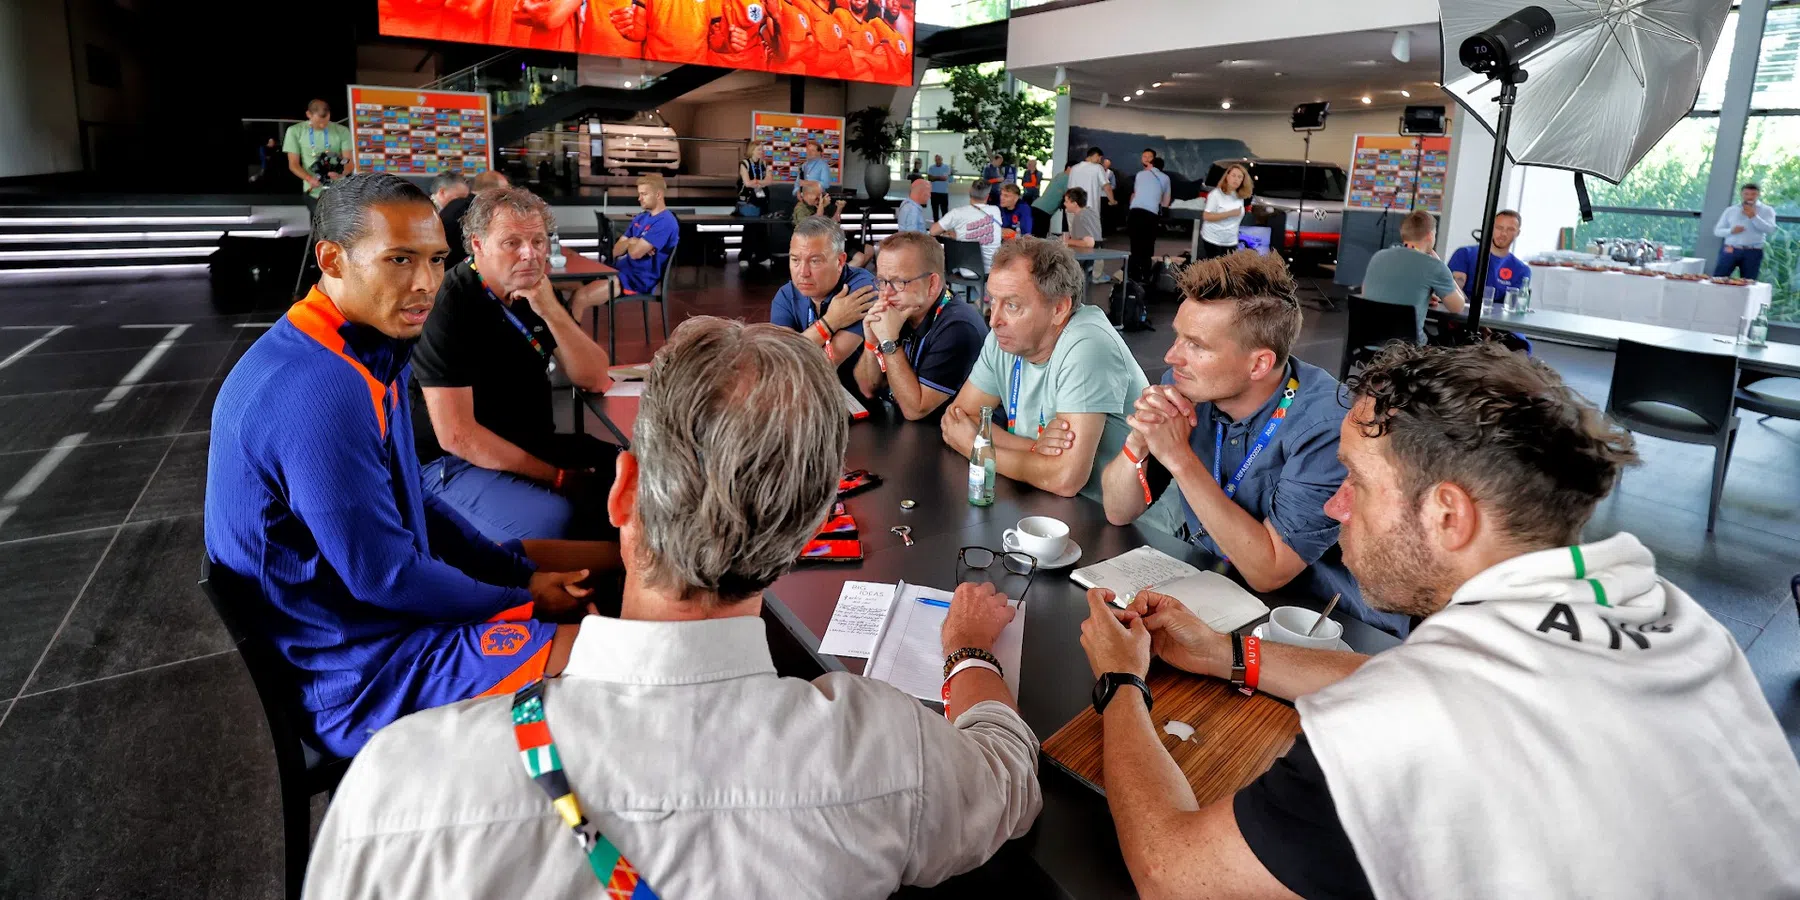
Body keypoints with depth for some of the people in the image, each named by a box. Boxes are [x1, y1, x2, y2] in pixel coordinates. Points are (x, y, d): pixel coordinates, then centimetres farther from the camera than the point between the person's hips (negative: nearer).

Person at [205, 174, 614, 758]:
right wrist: (522, 602, -12)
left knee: (612, 560, 15)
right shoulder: (320, 393, -29)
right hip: (356, 674, -10)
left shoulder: (373, 350, 3)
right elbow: (384, 576, -26)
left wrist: (521, 573, 2)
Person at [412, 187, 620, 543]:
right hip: (455, 462, -7)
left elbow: (595, 380, -2)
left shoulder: (538, 293, 4)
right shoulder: (446, 307, -18)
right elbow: (455, 435, -22)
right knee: (556, 521, -32)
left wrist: (553, 312, -18)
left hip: (536, 445, 8)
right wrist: (558, 476, -20)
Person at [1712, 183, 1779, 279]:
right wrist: (1730, 231, -12)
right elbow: (1717, 230, 9)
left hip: (1752, 253, -1)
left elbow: (1770, 230, -7)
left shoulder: (1767, 210, 6)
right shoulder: (1730, 210, 10)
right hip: (1730, 250, 1)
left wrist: (1754, 217, -16)